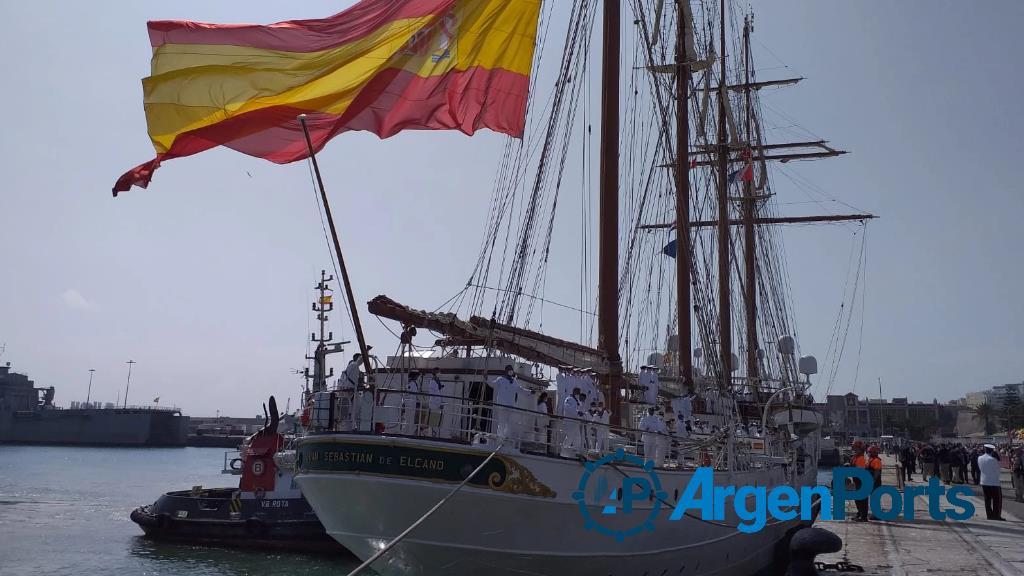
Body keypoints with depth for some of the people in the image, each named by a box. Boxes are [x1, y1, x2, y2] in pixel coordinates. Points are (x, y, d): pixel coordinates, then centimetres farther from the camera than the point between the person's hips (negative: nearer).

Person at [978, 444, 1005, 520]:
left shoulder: (980, 458, 2)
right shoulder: (993, 459, -17)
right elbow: (997, 468, -10)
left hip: (984, 482, 6)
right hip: (994, 482, -6)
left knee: (987, 499, 10)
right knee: (997, 499, 3)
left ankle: (989, 515, 11)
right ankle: (996, 515, 1)